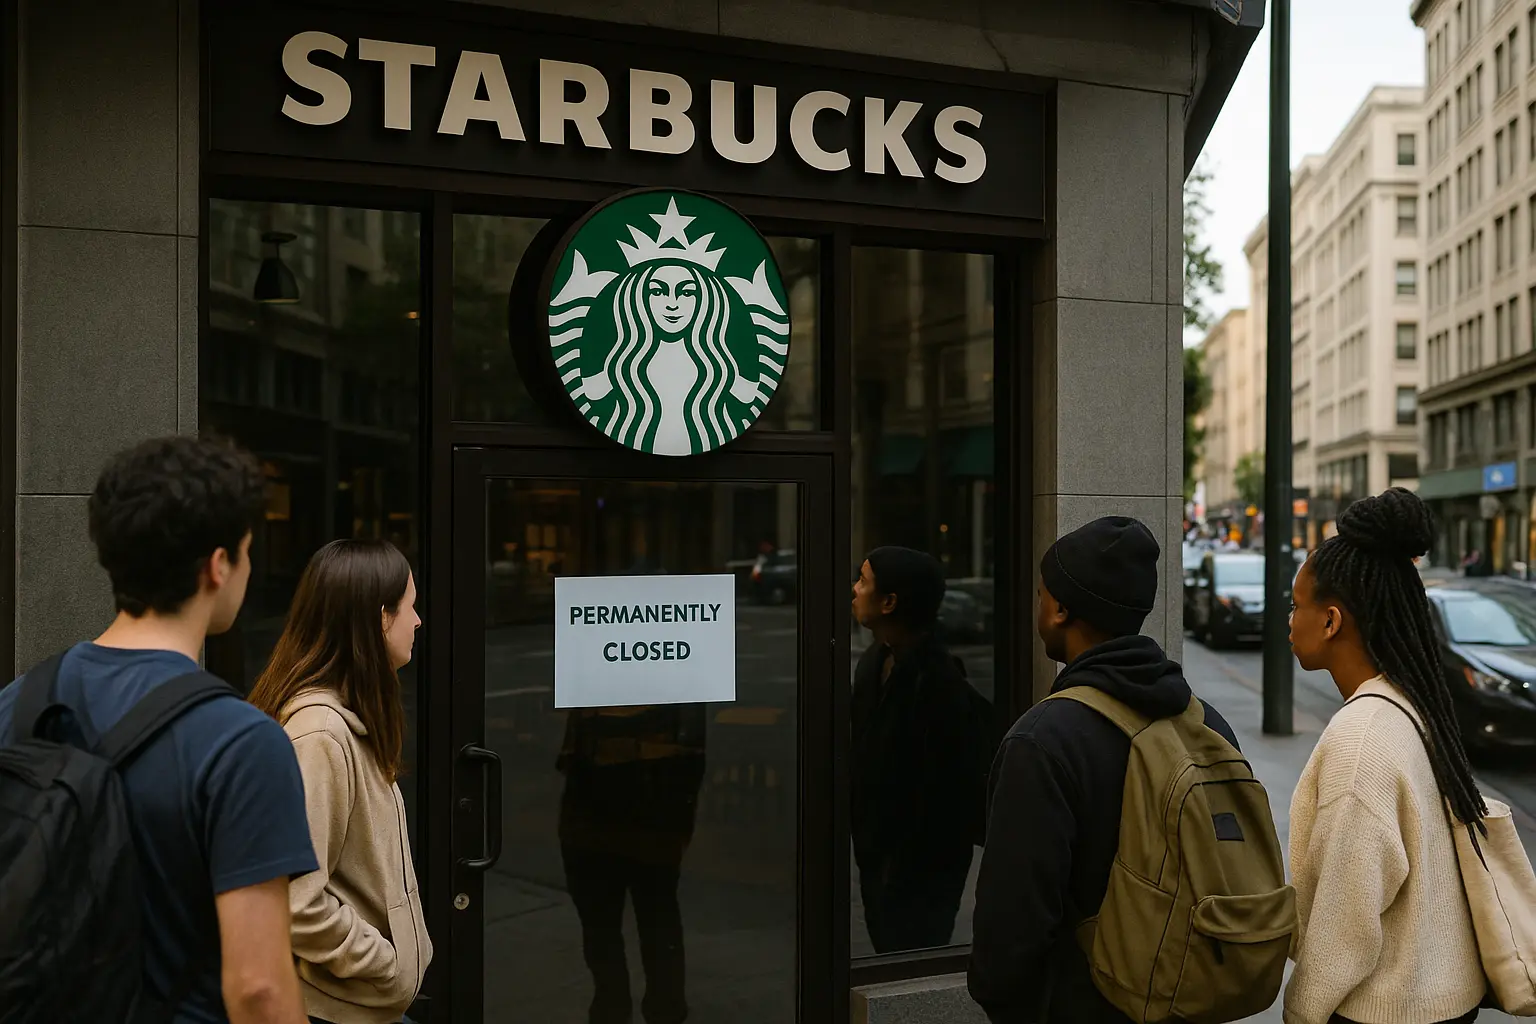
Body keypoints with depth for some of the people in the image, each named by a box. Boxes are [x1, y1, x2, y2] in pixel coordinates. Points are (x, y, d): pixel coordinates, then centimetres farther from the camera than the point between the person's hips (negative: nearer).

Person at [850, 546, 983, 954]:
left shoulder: (936, 679, -22)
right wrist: (864, 838, 13)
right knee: (888, 956, 18)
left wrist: (907, 866, -18)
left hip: (920, 870, -9)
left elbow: (943, 789, -22)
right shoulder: (875, 661, 6)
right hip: (877, 852, 9)